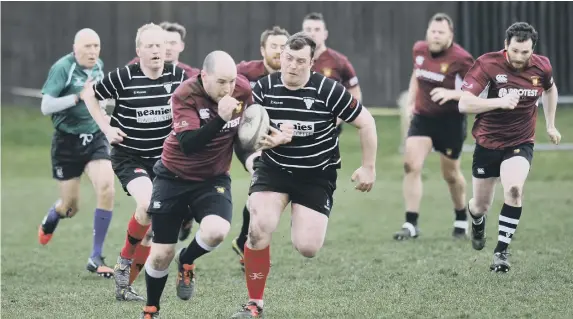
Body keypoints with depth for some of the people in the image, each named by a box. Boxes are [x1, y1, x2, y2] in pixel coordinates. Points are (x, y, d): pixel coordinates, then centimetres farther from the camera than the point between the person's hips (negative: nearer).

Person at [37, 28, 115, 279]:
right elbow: (45, 107, -22)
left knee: (106, 190, -18)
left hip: (95, 138, 4)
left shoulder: (98, 66, 4)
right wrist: (79, 97, -28)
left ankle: (96, 258, -8)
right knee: (70, 207, 5)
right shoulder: (62, 68, -16)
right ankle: (50, 220, 46)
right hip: (67, 142, -4)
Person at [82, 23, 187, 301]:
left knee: (154, 226, 2)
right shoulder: (123, 77, -13)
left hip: (162, 158, 4)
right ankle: (125, 259, -4)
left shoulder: (177, 76, -4)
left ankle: (125, 284, 16)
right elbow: (90, 95, 1)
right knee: (148, 203, -29)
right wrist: (106, 128, -6)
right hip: (128, 157, -4)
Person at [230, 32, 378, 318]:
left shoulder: (328, 90, -17)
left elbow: (365, 122, -8)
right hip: (273, 168, 1)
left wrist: (369, 168, -4)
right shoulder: (265, 88, -10)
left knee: (307, 248, -11)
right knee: (259, 228, -23)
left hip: (317, 175, -1)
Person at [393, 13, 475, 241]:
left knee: (450, 174, 9)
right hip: (422, 117, 4)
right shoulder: (419, 50, -1)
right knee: (411, 165, -13)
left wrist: (451, 94, -31)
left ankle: (461, 221, 35)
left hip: (451, 121, -4)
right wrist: (411, 101, 12)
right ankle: (411, 224, -11)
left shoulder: (461, 59, -18)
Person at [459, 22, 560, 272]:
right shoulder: (487, 64, -19)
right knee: (481, 206, 10)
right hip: (487, 143, -1)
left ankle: (502, 251, -15)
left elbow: (550, 89, 18)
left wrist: (550, 125, 19)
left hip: (521, 143, 1)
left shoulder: (541, 67, -7)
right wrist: (500, 101, -36)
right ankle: (477, 222, 50)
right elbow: (464, 104, -25)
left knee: (514, 188, -28)